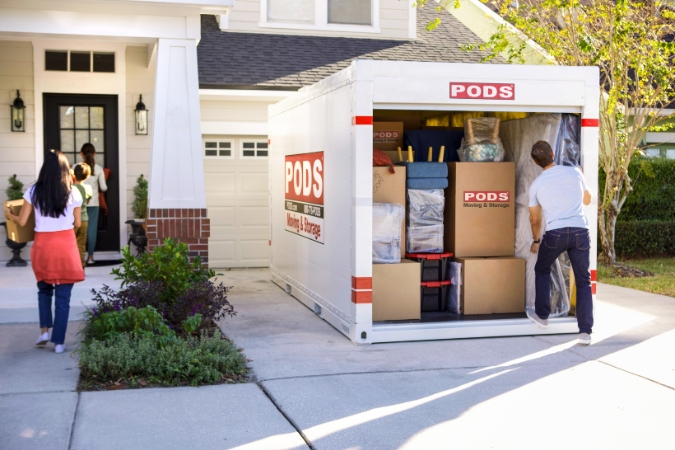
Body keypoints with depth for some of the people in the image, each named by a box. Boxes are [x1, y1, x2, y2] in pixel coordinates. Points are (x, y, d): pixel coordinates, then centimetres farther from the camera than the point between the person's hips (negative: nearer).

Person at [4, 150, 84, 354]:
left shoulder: (34, 191, -1)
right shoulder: (73, 193, -2)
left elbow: (22, 222, 2)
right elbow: (77, 223, 5)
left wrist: (9, 216, 24)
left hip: (42, 245, 1)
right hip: (66, 245, -1)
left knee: (44, 289, 23)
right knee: (63, 296, 5)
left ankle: (44, 330, 13)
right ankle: (59, 342, 7)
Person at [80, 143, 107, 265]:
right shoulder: (98, 169, -2)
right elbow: (103, 188, 1)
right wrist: (103, 186, 23)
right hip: (93, 202, 1)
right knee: (92, 228, 5)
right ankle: (90, 256, 7)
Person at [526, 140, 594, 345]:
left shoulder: (536, 185, 6)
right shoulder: (575, 173, 7)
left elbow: (534, 219, 17)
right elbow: (587, 200, 24)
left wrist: (536, 240, 33)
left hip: (555, 233, -1)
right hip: (580, 231, 1)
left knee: (542, 270, 25)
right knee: (583, 281, 8)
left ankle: (542, 315, 27)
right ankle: (585, 331, 3)